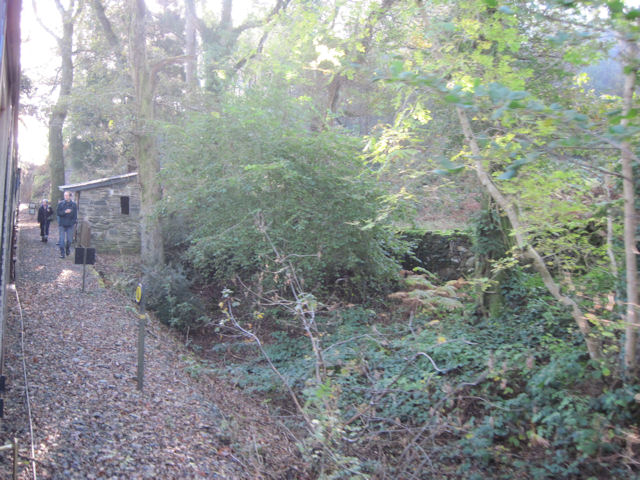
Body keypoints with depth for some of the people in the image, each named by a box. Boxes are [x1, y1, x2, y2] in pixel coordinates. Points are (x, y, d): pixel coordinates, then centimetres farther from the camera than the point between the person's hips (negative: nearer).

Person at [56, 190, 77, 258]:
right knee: (62, 239, -2)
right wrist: (65, 212, -18)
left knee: (69, 239, 6)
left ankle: (68, 249, 32)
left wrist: (75, 222, -2)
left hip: (70, 225, 1)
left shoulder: (74, 204, 2)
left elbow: (75, 214, 7)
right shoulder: (61, 204, 1)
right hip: (62, 224, -1)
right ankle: (62, 253, 4)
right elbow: (58, 213, -3)